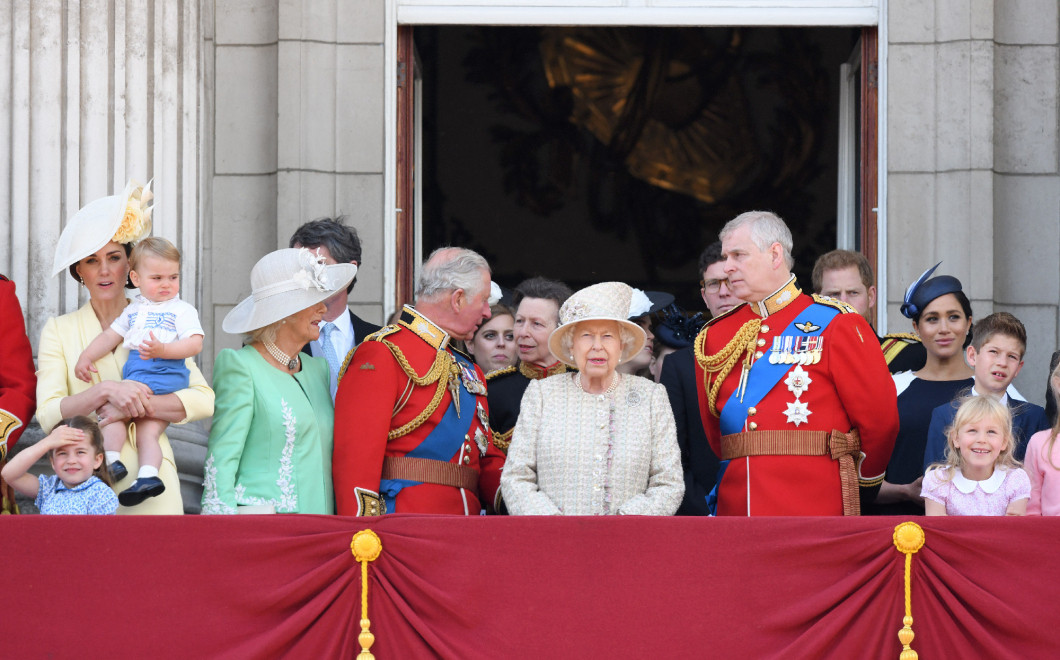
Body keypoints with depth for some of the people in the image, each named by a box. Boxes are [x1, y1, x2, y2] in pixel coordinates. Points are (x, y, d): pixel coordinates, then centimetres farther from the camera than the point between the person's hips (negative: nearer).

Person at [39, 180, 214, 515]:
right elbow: (47, 415, -3)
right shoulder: (58, 331, 9)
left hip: (150, 484, 1)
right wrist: (105, 392, -18)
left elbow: (204, 400, -1)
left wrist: (133, 406, -12)